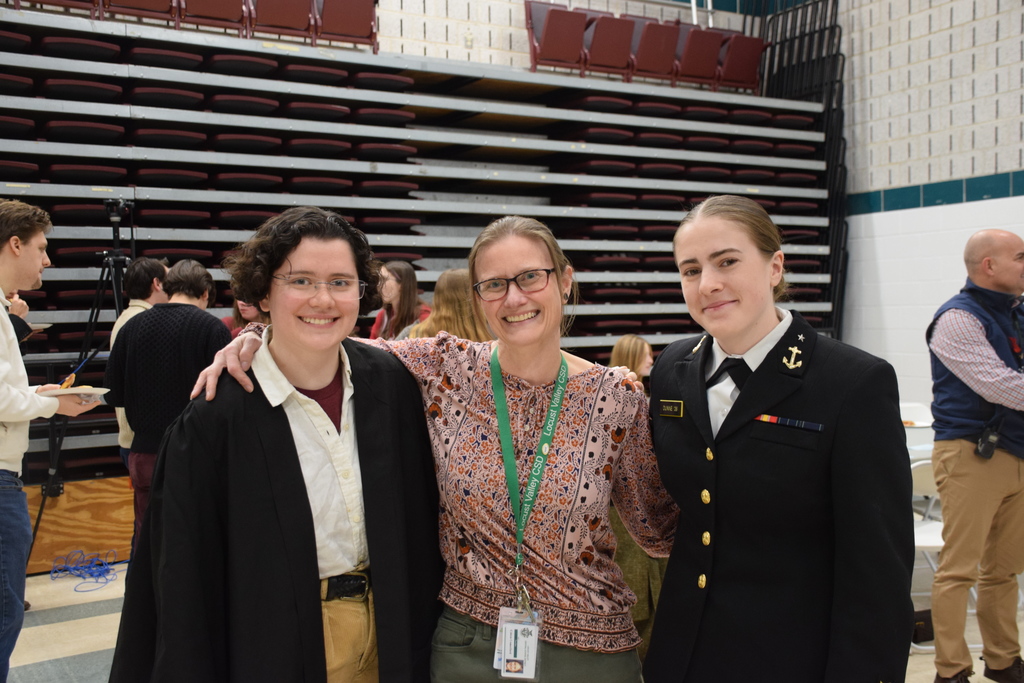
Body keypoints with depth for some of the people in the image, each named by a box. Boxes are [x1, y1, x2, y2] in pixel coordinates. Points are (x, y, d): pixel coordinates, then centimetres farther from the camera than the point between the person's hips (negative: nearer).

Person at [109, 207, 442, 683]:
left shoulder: (392, 382, -7)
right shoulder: (213, 418, -18)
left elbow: (421, 517, 2)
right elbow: (185, 583, -12)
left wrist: (421, 632, 4)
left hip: (386, 632, 4)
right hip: (276, 644, -3)